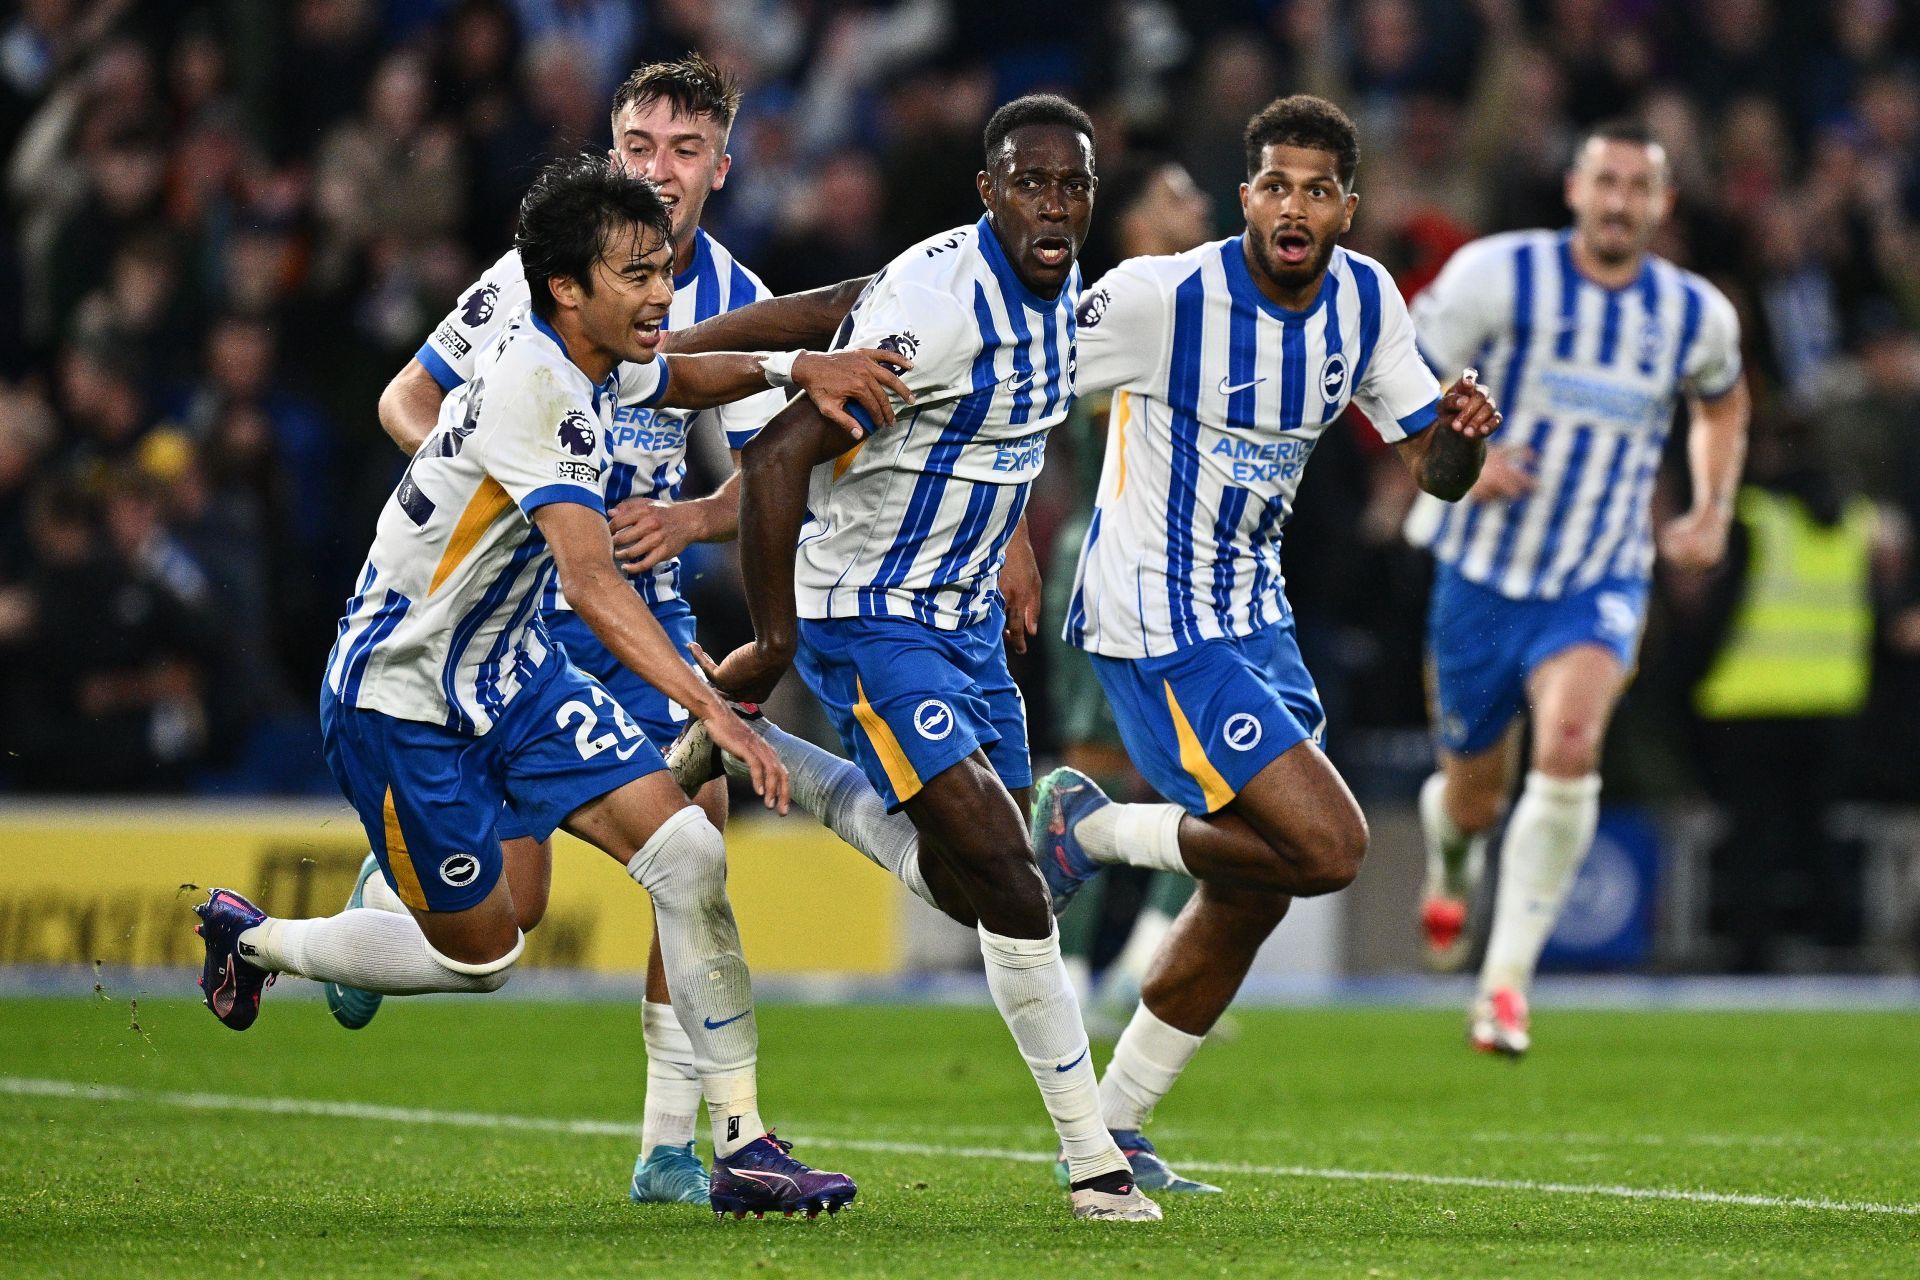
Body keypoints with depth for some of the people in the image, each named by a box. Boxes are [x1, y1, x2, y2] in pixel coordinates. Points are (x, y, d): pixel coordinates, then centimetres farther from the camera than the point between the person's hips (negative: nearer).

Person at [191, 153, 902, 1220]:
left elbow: (680, 380, 25)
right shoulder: (532, 385, -28)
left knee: (690, 853, -9)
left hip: (509, 670, 8)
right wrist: (712, 710, -46)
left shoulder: (597, 362, -1)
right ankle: (254, 939, 31)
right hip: (401, 695, -8)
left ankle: (743, 1146, -6)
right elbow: (593, 582, -38)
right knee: (477, 956, 4)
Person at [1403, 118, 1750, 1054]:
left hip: (1601, 582, 0)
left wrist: (1713, 510, 9)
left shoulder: (1695, 315, 1)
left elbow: (1721, 403, 23)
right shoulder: (1500, 275, -9)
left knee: (1569, 747, -27)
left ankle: (1506, 979, -22)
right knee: (1475, 790, 9)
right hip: (1483, 568, 0)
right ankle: (1451, 869, 50)